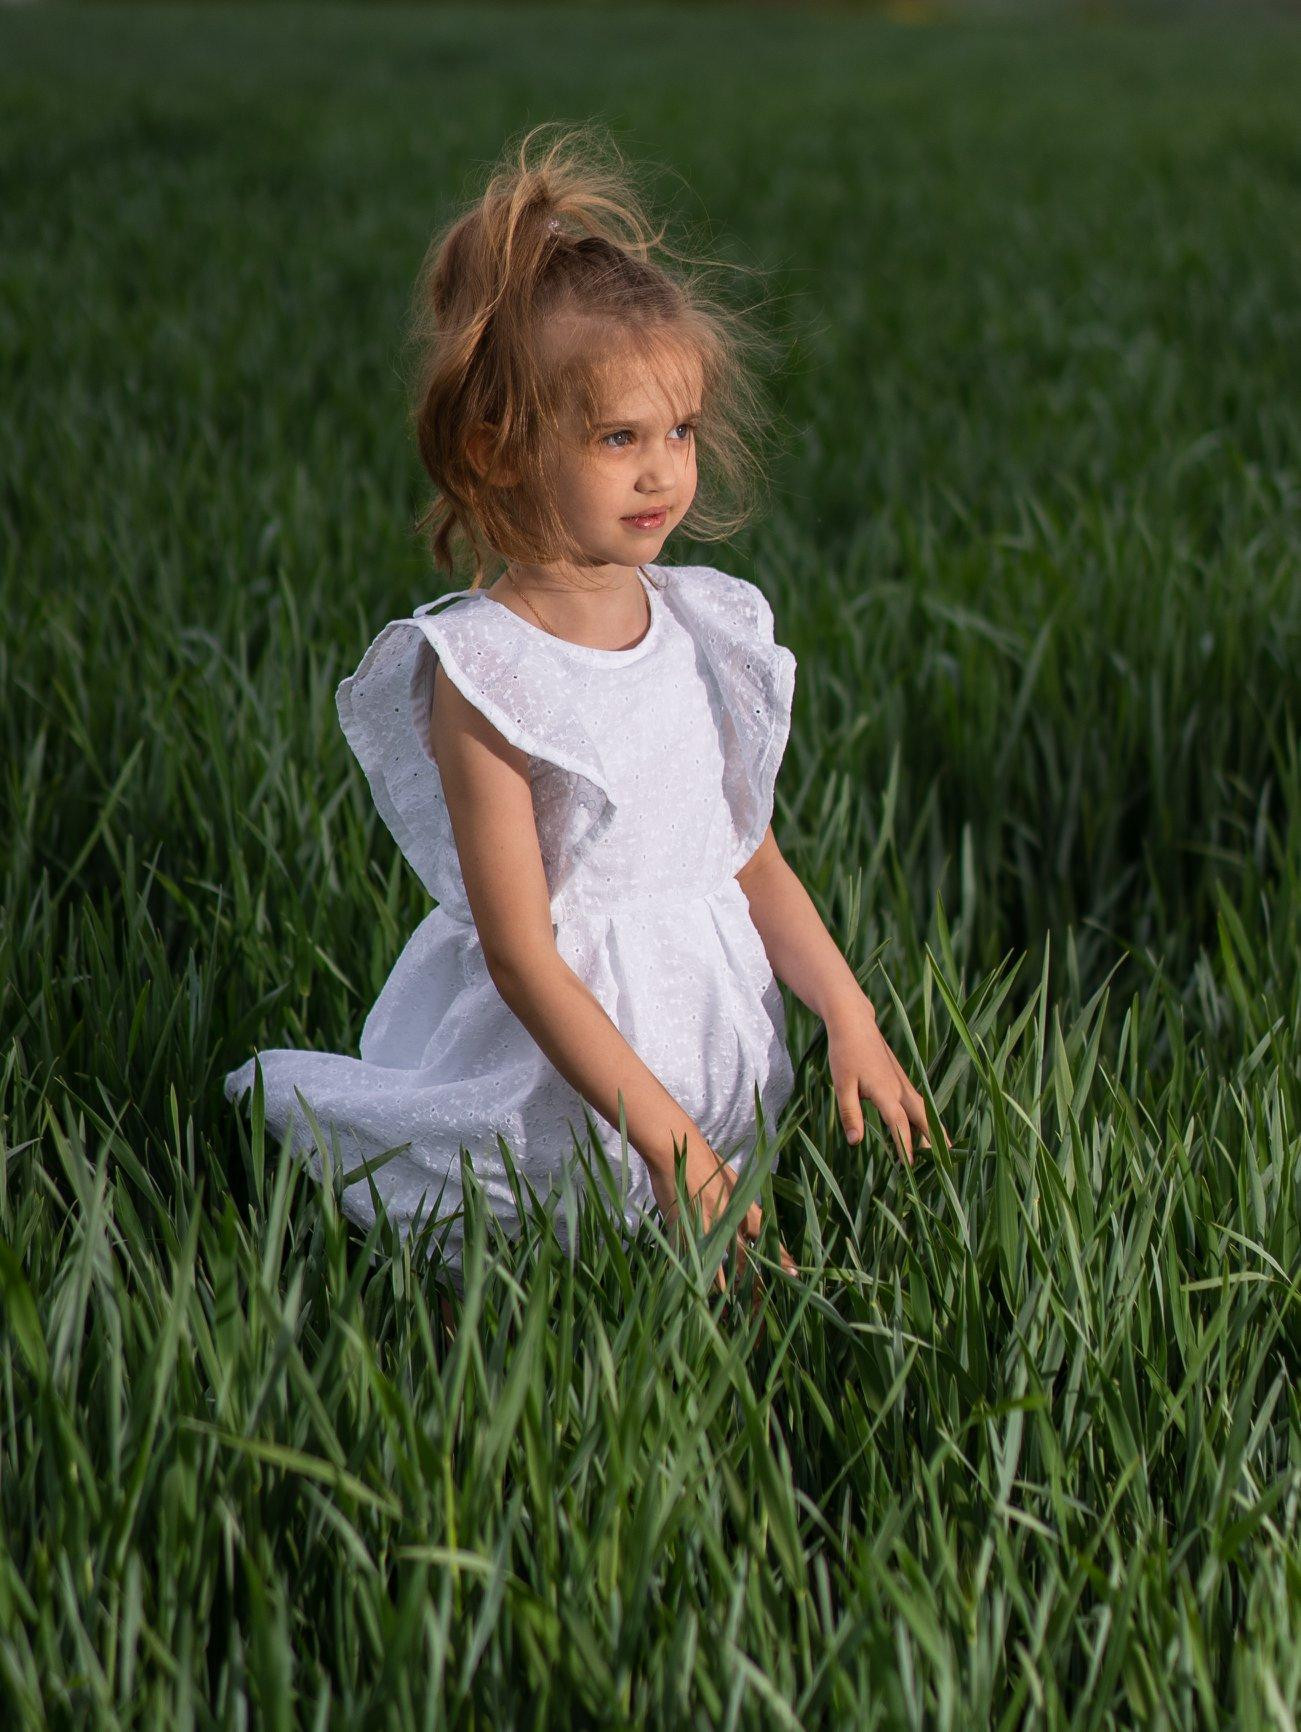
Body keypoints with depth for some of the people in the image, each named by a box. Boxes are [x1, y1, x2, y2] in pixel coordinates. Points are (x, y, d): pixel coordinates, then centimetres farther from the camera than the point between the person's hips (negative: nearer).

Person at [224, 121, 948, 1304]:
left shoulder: (706, 629, 2)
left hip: (715, 1024, 6)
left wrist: (850, 1019, 0)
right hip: (552, 1060, -6)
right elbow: (521, 950, -19)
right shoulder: (480, 669, -18)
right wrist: (666, 1136, -21)